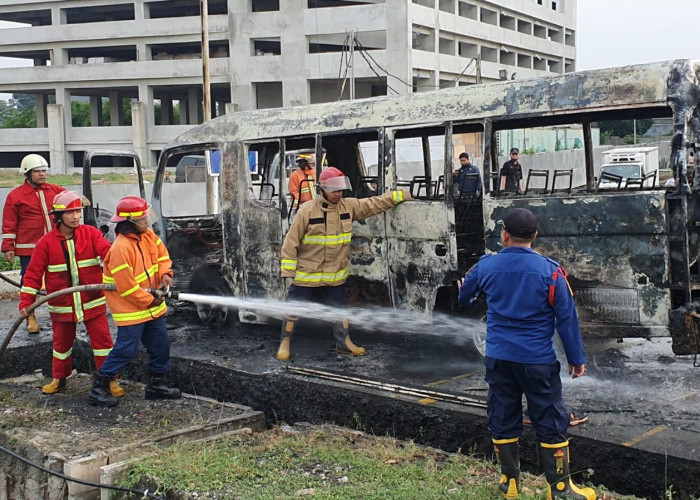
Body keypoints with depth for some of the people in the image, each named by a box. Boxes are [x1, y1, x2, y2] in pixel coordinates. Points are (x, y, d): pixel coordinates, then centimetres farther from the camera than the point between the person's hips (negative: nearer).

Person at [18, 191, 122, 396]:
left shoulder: (91, 233, -6)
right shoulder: (46, 242, -6)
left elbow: (109, 252, -21)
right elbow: (34, 273, -4)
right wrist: (26, 302, -9)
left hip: (92, 302, -1)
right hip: (62, 306, 1)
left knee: (102, 340, 2)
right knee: (62, 342, 17)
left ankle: (110, 379, 14)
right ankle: (59, 379, 36)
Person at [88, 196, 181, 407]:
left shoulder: (148, 235, 0)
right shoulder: (120, 249, -26)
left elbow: (162, 253, 15)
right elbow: (126, 287, -25)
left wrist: (165, 273, -4)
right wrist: (149, 301, -15)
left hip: (153, 305, 9)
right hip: (130, 309, -9)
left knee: (161, 344, 14)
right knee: (126, 350, -7)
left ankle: (156, 385, 29)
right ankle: (99, 388, 7)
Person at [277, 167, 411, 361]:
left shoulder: (349, 206, -2)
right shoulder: (307, 210, -15)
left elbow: (375, 203, 6)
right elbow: (292, 241, -11)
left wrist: (400, 196, 2)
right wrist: (288, 268, -11)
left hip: (335, 275, 4)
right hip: (307, 274, -4)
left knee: (339, 308, 16)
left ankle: (344, 343, 30)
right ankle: (285, 342, 21)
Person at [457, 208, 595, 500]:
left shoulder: (485, 266, -2)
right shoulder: (549, 271, -11)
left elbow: (463, 297, 18)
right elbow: (567, 318, -8)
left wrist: (465, 292, 43)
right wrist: (577, 359, 2)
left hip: (499, 358, 3)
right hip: (538, 360, -3)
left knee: (503, 421, 14)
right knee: (550, 424, 7)